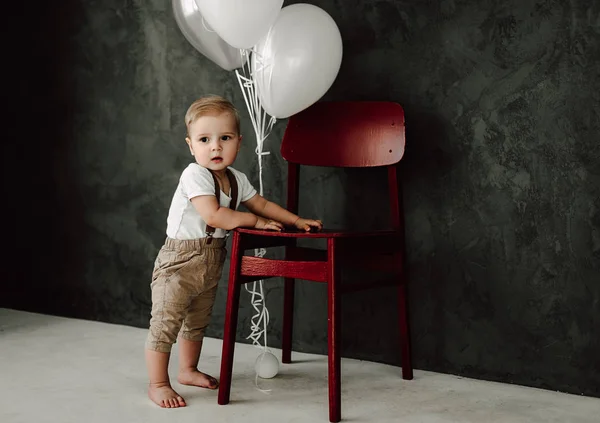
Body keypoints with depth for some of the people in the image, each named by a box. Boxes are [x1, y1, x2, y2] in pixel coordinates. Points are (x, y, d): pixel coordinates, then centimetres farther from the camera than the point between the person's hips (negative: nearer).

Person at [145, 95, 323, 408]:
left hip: (211, 263, 8)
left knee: (197, 322, 22)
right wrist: (254, 220, -19)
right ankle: (158, 384, 7)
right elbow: (214, 215, -30)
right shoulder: (194, 175, -21)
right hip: (180, 261, -8)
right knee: (165, 323, -5)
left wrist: (297, 221, 10)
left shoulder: (236, 179, 4)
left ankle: (188, 370, 40)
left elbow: (261, 203, 17)